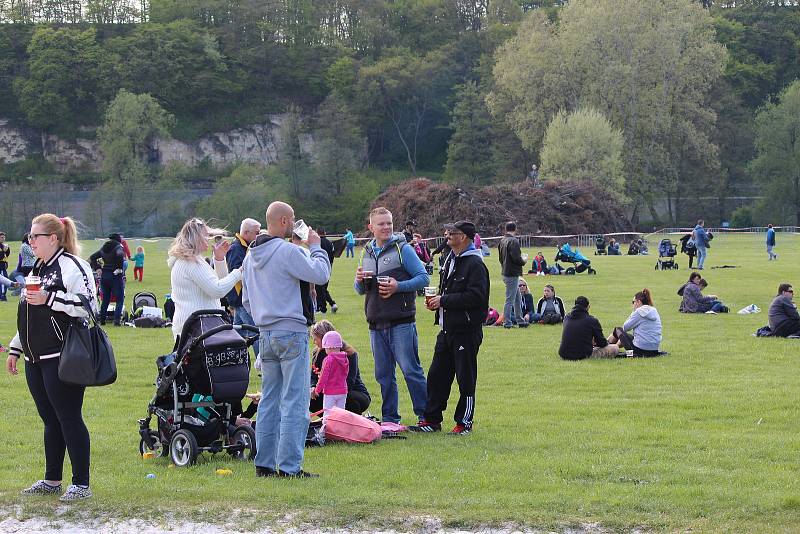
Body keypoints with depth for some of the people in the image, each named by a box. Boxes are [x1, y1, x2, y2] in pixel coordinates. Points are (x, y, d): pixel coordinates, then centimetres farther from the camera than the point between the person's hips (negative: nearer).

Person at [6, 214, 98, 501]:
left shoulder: (71, 266, -9)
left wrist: (49, 299, -22)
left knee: (68, 418, -6)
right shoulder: (39, 269, 19)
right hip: (36, 359, 9)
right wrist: (15, 349, 24)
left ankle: (81, 484, -1)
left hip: (62, 358, -9)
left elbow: (88, 304, -18)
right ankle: (52, 481, 22)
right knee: (50, 419, 14)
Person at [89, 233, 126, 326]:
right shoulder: (118, 247, -7)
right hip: (116, 276, -6)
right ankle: (117, 320, -9)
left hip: (104, 275, 6)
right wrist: (120, 268, -19)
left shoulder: (103, 248, 12)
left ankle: (102, 320, 16)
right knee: (120, 299, 1)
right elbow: (120, 255, -29)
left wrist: (97, 268, 8)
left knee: (105, 299, 16)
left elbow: (92, 258, 13)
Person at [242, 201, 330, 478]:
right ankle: (290, 466, -7)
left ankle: (264, 463, 14)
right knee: (295, 401, -5)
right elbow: (320, 274, -15)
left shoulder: (251, 257, 13)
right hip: (292, 333, -8)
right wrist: (315, 247, -1)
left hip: (265, 335, 8)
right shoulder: (288, 251, -14)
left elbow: (246, 300, 19)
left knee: (269, 400, 13)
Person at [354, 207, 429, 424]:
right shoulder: (367, 253, 14)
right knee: (383, 374, 9)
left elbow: (423, 277, -7)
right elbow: (361, 290, 21)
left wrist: (399, 287, -18)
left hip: (401, 322, -6)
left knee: (411, 370, -6)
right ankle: (389, 418, 17)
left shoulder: (403, 249, -3)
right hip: (376, 323, 6)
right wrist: (359, 281, -2)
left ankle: (425, 414, 1)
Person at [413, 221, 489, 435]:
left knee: (466, 378, 1)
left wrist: (444, 300, -17)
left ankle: (464, 422, 9)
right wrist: (436, 300, 5)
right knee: (437, 375, 9)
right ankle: (431, 420, 16)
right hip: (447, 328, 9)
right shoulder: (450, 260, 15)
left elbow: (476, 296, -23)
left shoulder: (475, 263, -14)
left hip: (466, 329, -9)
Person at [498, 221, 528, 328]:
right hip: (512, 274, -9)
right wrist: (523, 260, -5)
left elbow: (500, 257, 18)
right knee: (510, 299, -4)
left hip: (506, 272, 9)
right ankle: (507, 322, -1)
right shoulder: (513, 241, -17)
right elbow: (516, 258, -23)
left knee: (518, 299, 17)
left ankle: (520, 320, 23)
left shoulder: (502, 241, 11)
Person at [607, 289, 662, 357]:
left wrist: (633, 311, 6)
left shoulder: (639, 312, -13)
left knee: (618, 330, 16)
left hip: (639, 350, -7)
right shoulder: (655, 311, 10)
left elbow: (625, 327, -4)